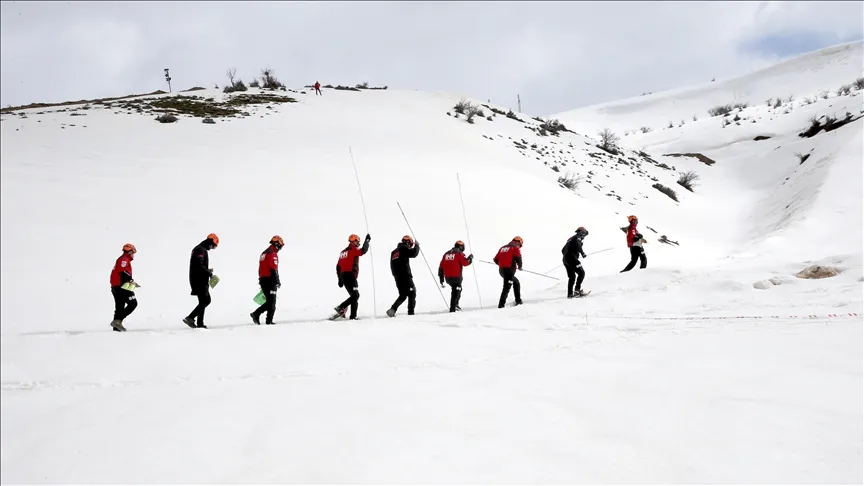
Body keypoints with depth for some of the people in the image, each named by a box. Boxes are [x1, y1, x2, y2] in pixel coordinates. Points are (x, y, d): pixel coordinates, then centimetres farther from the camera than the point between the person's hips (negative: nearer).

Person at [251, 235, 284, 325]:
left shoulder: (264, 253, 18)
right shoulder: (273, 254, -12)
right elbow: (273, 269, -19)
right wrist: (277, 281, -16)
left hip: (262, 280, 9)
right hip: (270, 280, -9)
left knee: (269, 301, 13)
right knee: (272, 302, -4)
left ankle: (256, 314, 4)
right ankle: (269, 321, -8)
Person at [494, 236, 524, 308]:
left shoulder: (503, 248, 19)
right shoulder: (516, 248, 1)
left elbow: (496, 259, 16)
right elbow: (518, 258, -14)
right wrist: (520, 266, 4)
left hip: (501, 270, 7)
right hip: (509, 270, -7)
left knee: (516, 282, 24)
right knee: (507, 286, -8)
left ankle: (518, 301, 26)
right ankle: (501, 304, -16)